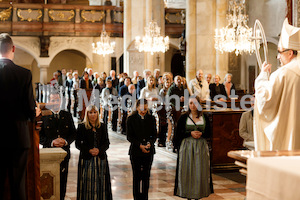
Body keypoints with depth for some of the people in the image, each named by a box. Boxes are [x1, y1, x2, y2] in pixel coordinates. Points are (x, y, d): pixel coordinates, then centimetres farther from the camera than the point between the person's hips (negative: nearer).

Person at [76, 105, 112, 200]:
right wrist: (89, 150, -14)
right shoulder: (81, 127, 2)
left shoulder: (102, 127, 10)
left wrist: (99, 150, -12)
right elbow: (78, 144, -1)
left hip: (100, 158, 2)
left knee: (100, 181, 1)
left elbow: (106, 143, 7)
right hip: (86, 158, -2)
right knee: (88, 182, -3)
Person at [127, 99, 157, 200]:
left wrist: (150, 143, -11)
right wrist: (140, 145, -14)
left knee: (146, 176, 4)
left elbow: (154, 135, 9)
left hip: (148, 151, 2)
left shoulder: (151, 119, 7)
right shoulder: (131, 119, 1)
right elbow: (129, 136, -2)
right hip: (135, 151, -2)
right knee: (137, 176, 1)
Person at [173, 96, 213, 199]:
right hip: (187, 146, -1)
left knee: (200, 171, 1)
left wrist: (201, 134, -11)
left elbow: (208, 134, 9)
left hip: (201, 147, 1)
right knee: (187, 171, -2)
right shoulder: (183, 117, 2)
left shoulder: (204, 117, 7)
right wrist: (190, 133, -12)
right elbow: (178, 133, 0)